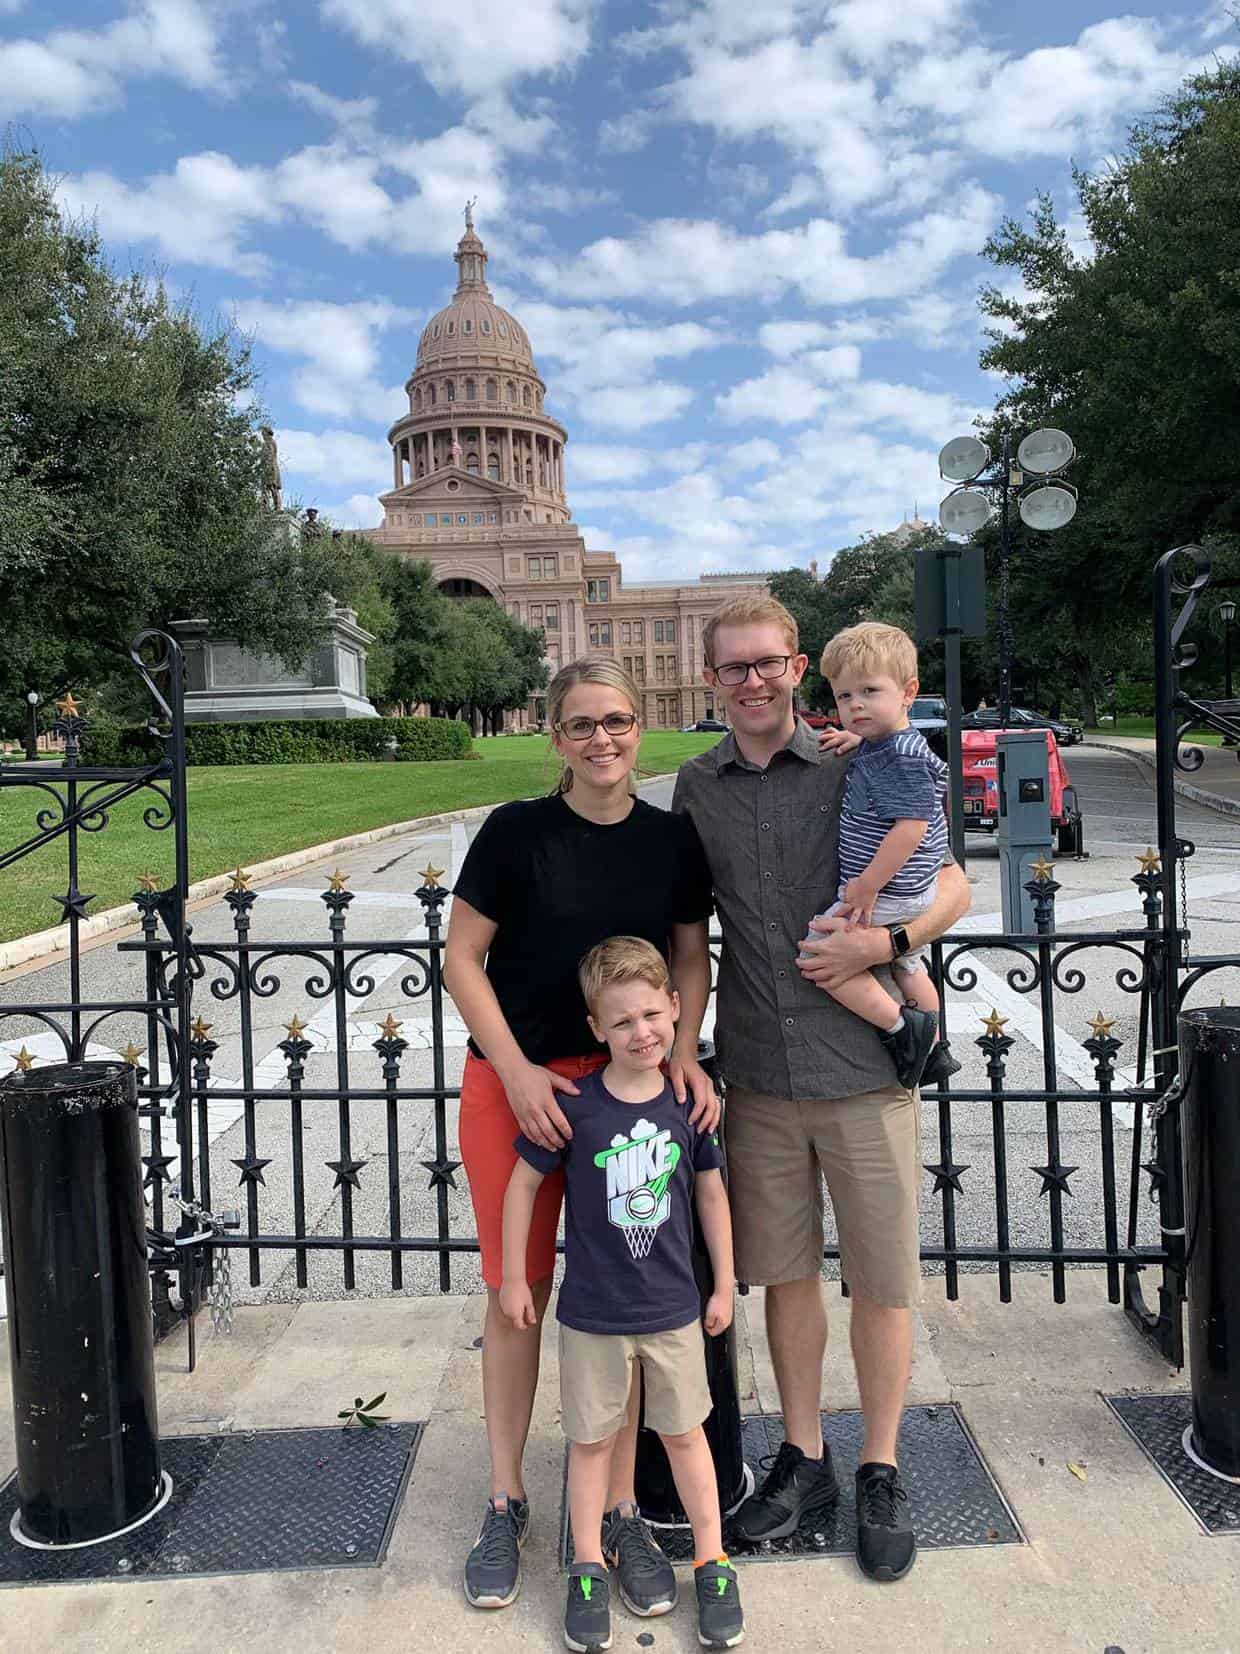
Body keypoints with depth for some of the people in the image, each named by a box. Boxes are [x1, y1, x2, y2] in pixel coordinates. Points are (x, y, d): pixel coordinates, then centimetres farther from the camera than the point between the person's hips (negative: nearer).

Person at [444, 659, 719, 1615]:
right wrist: (516, 1072, -13)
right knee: (515, 1291, 9)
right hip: (514, 1081, -1)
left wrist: (683, 1053, -8)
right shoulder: (515, 831, -8)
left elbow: (692, 960, 8)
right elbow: (462, 957, -5)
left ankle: (621, 1508, 28)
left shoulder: (672, 841, 0)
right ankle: (506, 1503, 31)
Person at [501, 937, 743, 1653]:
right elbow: (523, 1183, -5)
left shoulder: (690, 1102, -10)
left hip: (674, 1307, 2)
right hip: (593, 1312, -1)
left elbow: (711, 1193, 4)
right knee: (592, 1439, 14)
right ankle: (589, 1570, 33)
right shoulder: (575, 1107, -18)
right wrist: (514, 1278, 0)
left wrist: (724, 1285, 8)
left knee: (684, 1432, 16)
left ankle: (714, 1566, 33)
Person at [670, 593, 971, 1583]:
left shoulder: (856, 770, -4)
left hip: (862, 1066, -2)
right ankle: (805, 1460, 35)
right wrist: (681, 1041, 4)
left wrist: (883, 941, -17)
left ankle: (881, 1474, 31)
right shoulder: (697, 786, 6)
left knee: (881, 1281, 9)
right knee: (785, 1273, 15)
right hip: (758, 1074, 3)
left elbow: (953, 887, 1)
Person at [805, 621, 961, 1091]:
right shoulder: (876, 747, 6)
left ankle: (901, 1026, -6)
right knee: (907, 965, 26)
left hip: (886, 895, -11)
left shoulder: (901, 756, -23)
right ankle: (933, 1048, 43)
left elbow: (911, 826, -30)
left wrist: (867, 886, -27)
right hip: (909, 895, 11)